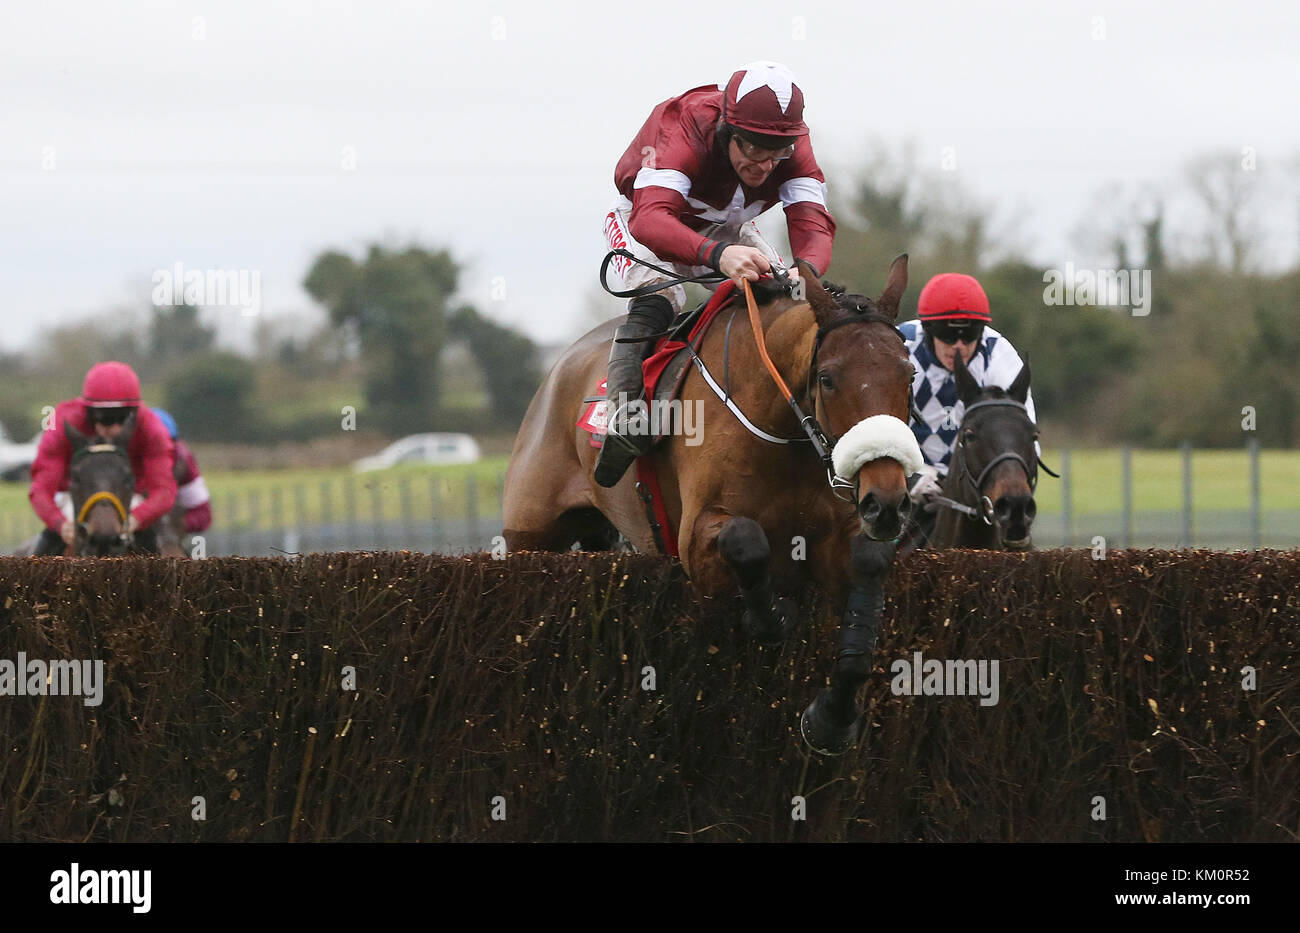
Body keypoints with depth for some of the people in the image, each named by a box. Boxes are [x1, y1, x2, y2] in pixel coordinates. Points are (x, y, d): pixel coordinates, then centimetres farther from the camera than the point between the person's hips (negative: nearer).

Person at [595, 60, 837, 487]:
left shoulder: (793, 146, -26)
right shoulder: (681, 134, -41)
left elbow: (813, 221, -37)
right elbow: (650, 219, -57)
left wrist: (807, 271, -62)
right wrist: (717, 255, -76)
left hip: (727, 229, 5)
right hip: (642, 217, -5)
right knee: (658, 299, -33)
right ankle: (623, 417, -30)